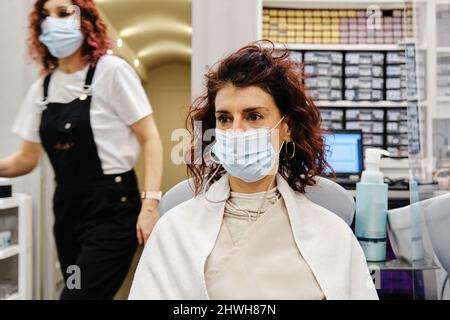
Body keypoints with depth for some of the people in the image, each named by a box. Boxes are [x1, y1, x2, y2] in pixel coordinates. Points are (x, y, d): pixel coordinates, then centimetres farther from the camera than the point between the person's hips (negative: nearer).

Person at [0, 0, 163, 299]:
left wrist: (150, 204, -19)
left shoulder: (112, 71, -9)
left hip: (111, 207, -6)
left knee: (78, 294, -11)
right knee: (81, 290, 16)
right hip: (67, 208, 6)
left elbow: (150, 139, -10)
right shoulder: (41, 88, 8)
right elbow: (27, 159, 12)